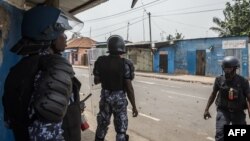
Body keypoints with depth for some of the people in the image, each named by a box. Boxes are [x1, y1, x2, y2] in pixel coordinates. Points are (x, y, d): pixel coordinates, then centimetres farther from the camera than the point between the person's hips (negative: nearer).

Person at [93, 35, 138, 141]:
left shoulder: (101, 61, -6)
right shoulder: (125, 64, -17)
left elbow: (96, 81, 3)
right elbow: (129, 88, -16)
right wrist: (134, 106, -7)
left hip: (105, 96, 4)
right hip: (120, 98, -3)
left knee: (102, 124, 21)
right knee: (121, 129, 10)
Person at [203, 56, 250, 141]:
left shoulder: (242, 81, -9)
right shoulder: (219, 80, -5)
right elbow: (213, 94, 6)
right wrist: (207, 109, 6)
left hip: (238, 112, 1)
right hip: (223, 111, 0)